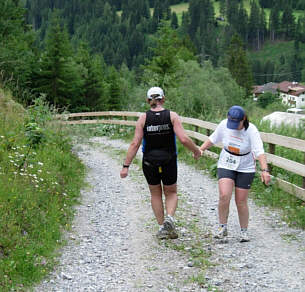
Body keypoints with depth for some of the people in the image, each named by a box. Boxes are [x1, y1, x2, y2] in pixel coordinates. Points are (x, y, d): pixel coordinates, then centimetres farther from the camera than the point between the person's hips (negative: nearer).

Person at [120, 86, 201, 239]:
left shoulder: (143, 118, -5)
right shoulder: (172, 116, -7)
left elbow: (135, 144, -10)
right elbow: (184, 139, -16)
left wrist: (126, 166, -8)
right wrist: (196, 150, 2)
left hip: (149, 163, 1)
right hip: (169, 163, -1)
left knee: (155, 194, 21)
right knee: (171, 193, 19)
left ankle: (161, 227, 19)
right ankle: (169, 218, -8)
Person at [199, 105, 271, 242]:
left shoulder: (251, 130, -21)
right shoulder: (224, 124, -11)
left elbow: (260, 152, -30)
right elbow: (213, 139, 6)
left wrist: (264, 170, -42)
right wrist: (201, 149, -7)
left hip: (245, 169, -2)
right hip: (226, 165, 2)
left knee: (241, 202, 1)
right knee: (224, 196, -18)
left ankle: (244, 232, 22)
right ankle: (223, 228, -1)